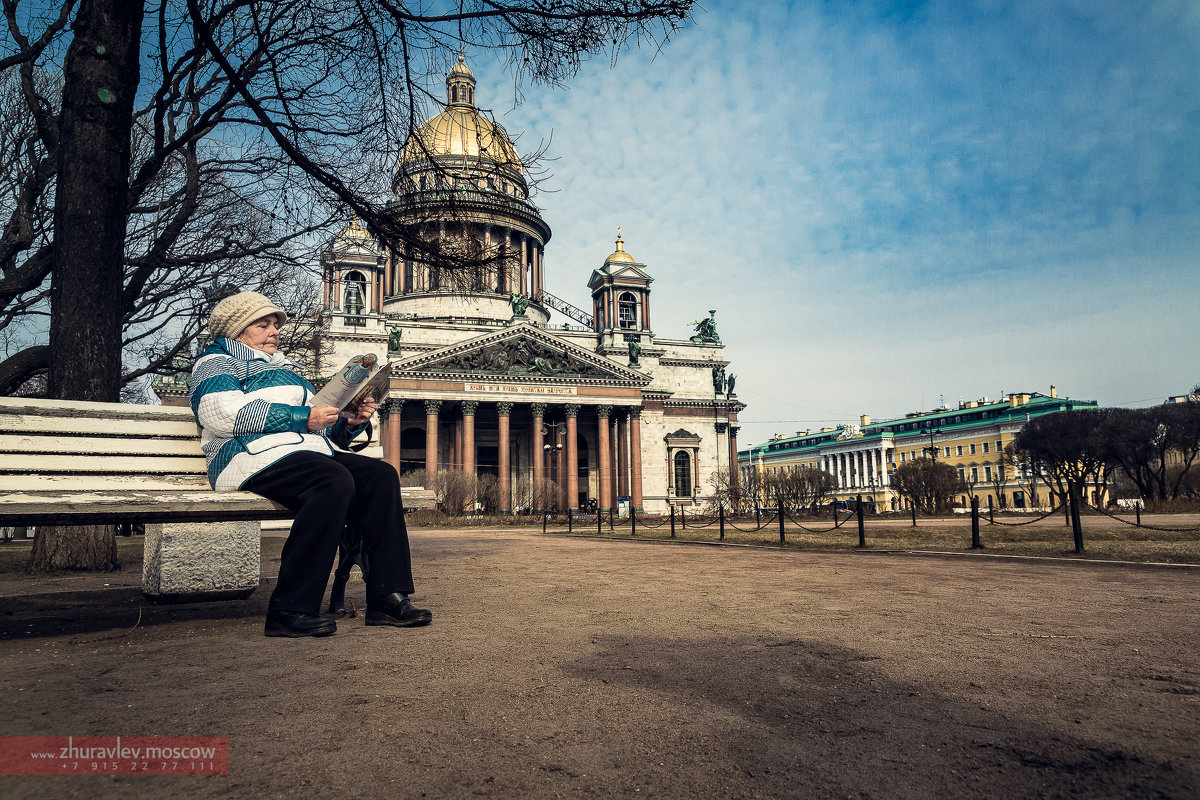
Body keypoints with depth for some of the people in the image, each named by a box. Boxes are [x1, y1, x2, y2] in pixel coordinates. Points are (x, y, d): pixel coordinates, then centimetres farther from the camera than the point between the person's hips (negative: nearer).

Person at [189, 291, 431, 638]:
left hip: (312, 452, 8)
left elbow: (325, 432, 31)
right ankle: (290, 609, -32)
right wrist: (302, 418, -14)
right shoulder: (217, 361, 14)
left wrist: (350, 421, 8)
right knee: (334, 480, -35)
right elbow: (225, 414, -10)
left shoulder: (284, 368, 36)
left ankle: (387, 597, -23)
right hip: (257, 454, -7)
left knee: (380, 475, -18)